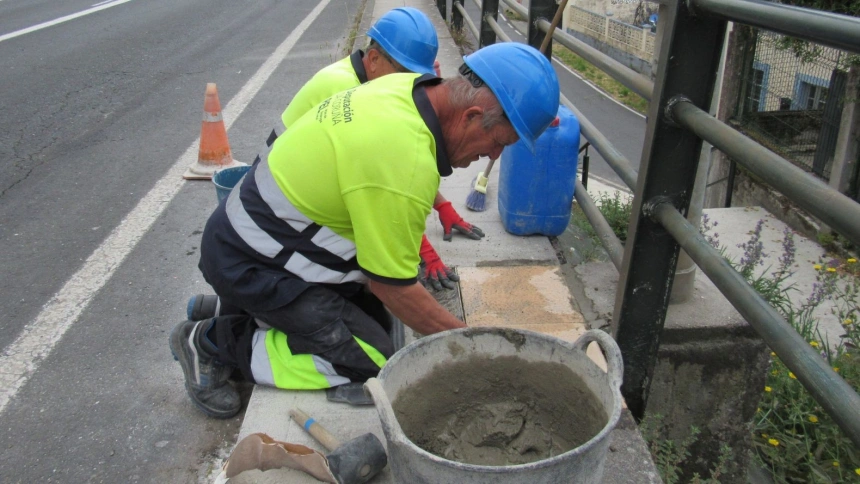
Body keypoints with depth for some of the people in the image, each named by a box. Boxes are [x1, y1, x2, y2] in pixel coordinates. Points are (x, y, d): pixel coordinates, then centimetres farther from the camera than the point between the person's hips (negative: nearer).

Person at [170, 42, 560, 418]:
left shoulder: (405, 85, -6)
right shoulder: (405, 166, -32)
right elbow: (394, 287, -21)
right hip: (250, 264, -9)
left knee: (376, 315, 12)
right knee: (371, 361, -10)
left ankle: (237, 307, 18)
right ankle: (214, 342, -1)